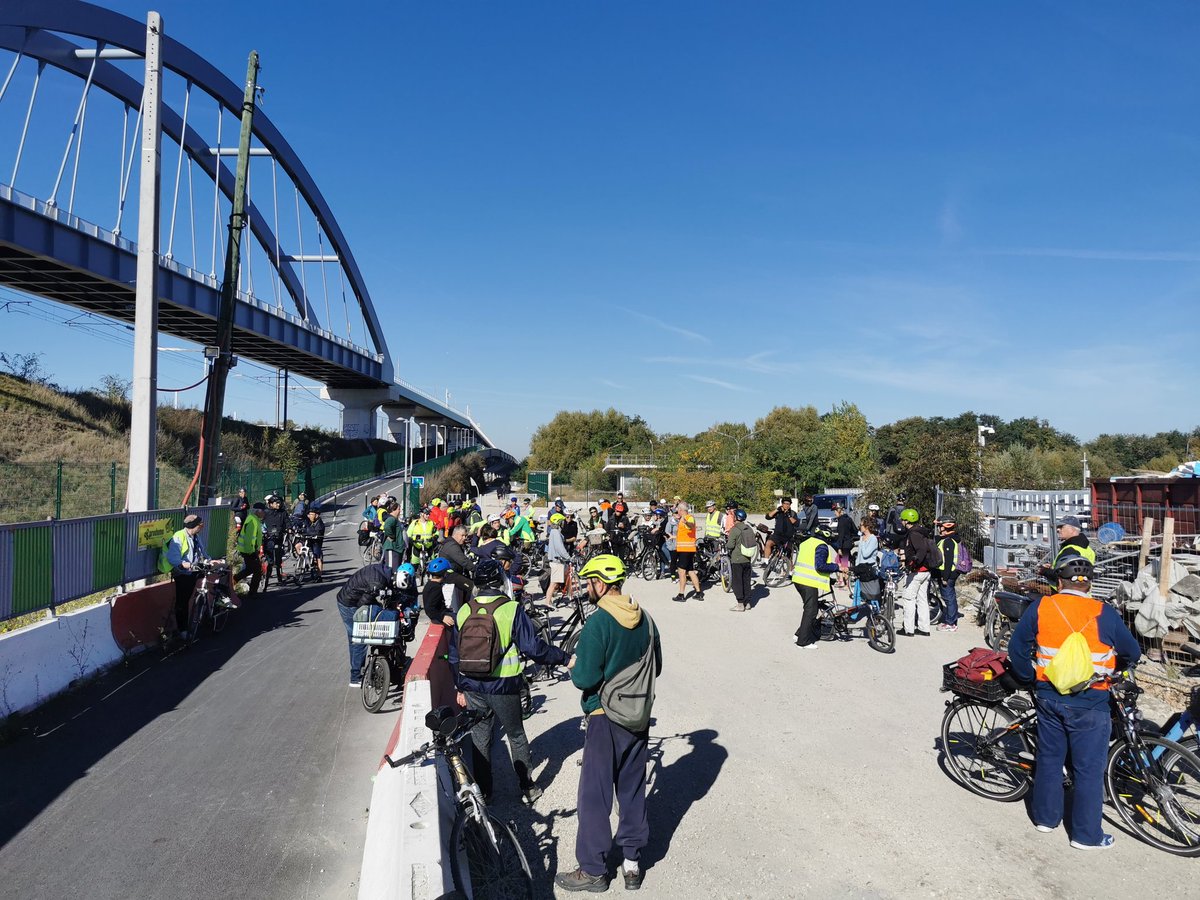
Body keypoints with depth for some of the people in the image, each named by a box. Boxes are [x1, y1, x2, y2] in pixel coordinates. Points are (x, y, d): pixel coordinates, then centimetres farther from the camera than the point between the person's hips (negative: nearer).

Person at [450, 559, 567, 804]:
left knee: (479, 739, 17)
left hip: (472, 688, 3)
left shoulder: (463, 612, -1)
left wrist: (460, 688, 16)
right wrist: (564, 658, -3)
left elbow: (454, 656, 6)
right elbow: (534, 648, -15)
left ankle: (482, 791, 26)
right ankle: (528, 788, 24)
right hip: (504, 688, -3)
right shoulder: (513, 610, -14)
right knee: (516, 736, 15)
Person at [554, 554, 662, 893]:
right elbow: (656, 667, 10)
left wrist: (574, 666, -1)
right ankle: (633, 861, 26)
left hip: (605, 719, -6)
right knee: (633, 790, 17)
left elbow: (585, 678, -21)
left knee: (595, 796, 7)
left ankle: (593, 870, 17)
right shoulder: (645, 620, 0)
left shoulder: (597, 623, -21)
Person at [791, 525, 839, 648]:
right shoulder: (822, 546, -10)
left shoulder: (805, 543, 16)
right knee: (811, 611, 0)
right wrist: (837, 567, -10)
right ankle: (803, 641, 2)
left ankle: (801, 633, 26)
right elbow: (820, 566, -19)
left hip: (798, 579, 9)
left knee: (809, 608, 22)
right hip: (810, 582, -9)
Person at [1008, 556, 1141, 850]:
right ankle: (1087, 835, 18)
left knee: (1049, 759, 18)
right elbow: (1132, 653, 2)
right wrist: (1113, 669, 22)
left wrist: (1029, 677, 11)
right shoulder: (1104, 614, -10)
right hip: (1090, 704, -2)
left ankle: (1045, 816, 29)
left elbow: (1017, 648, -3)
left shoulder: (1040, 607, -5)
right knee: (1088, 769, 9)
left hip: (1049, 697, 3)